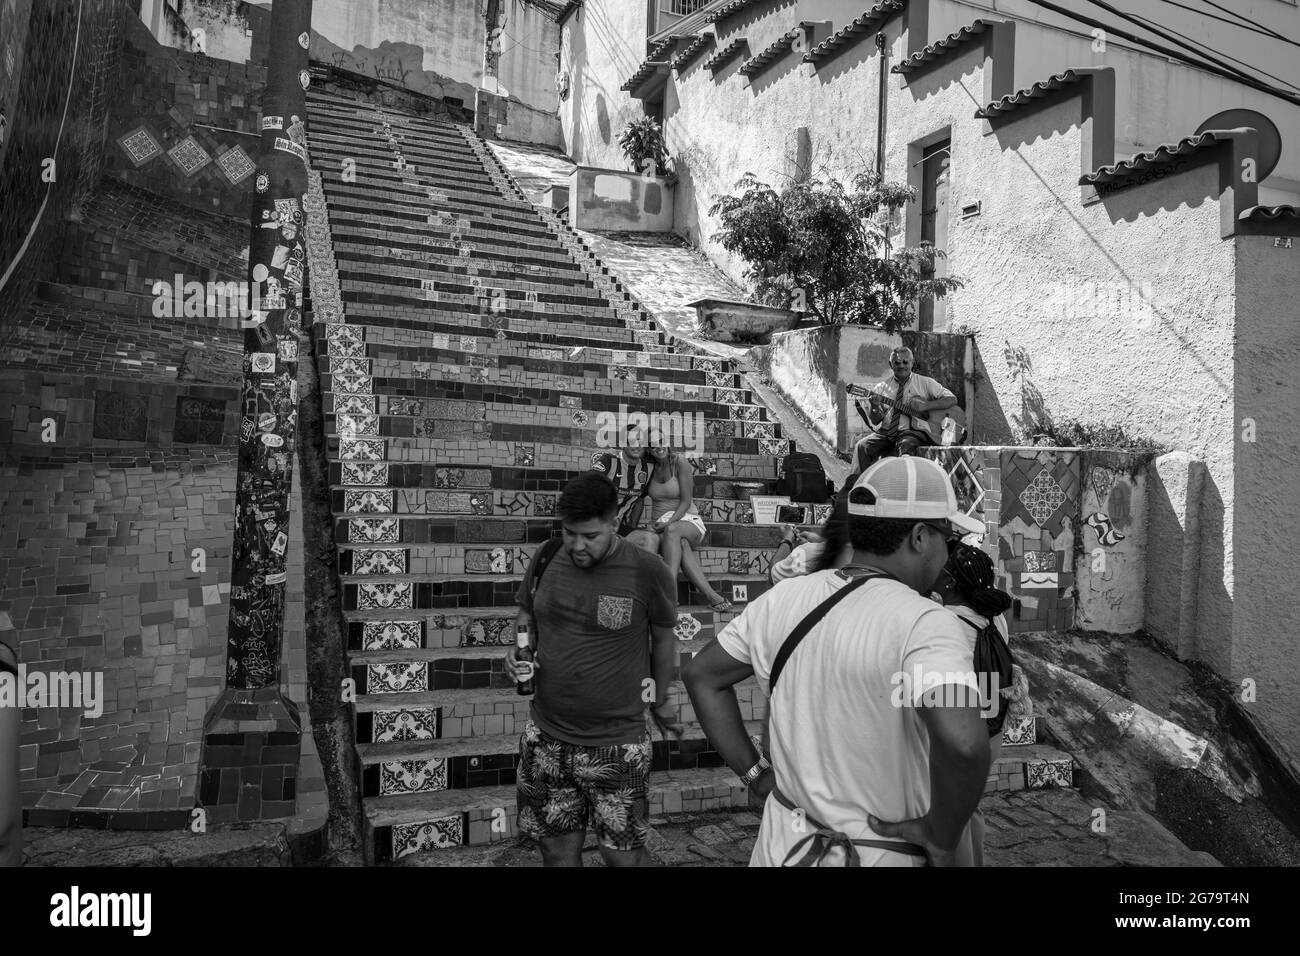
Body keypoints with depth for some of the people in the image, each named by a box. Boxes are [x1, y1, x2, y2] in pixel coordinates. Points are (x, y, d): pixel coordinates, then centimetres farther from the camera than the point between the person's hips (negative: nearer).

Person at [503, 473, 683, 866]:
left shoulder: (647, 571, -12)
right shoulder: (546, 560, -1)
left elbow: (663, 638, 2)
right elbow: (525, 615, 14)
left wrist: (661, 701, 13)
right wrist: (517, 651, -6)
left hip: (617, 744, -3)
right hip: (546, 738, 3)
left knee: (624, 856, 7)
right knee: (558, 852, 14)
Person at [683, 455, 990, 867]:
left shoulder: (784, 598, -5)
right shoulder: (925, 625, -22)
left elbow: (701, 675, 4)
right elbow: (962, 740, -38)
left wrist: (755, 773, 7)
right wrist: (943, 837, -20)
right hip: (879, 855, -4)